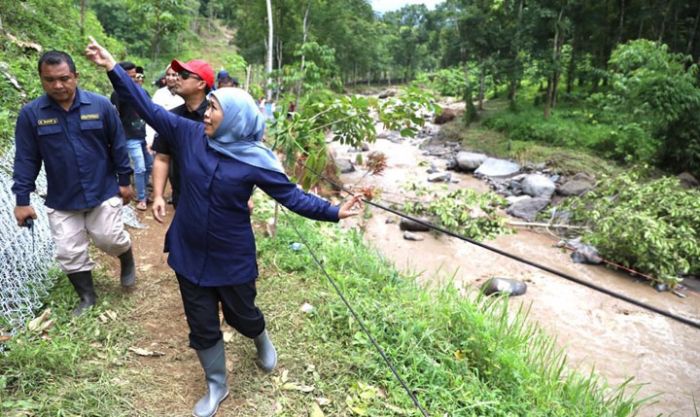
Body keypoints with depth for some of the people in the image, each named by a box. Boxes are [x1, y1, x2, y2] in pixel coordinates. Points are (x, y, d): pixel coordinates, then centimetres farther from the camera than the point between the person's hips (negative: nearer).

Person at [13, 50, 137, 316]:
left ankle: (128, 259, 38)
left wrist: (124, 181, 2)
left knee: (109, 239, 2)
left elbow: (118, 146, -1)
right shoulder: (30, 114, -7)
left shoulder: (100, 105, -9)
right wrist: (22, 200, -3)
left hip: (103, 192, -2)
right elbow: (26, 159, -2)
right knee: (69, 252, 7)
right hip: (61, 200, 2)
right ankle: (87, 297, 27)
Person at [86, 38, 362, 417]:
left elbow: (292, 196, -16)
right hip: (189, 254, 4)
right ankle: (216, 386, 40)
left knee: (240, 315, 18)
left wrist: (334, 212, -25)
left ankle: (262, 341, 57)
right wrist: (113, 67, -1)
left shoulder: (255, 160, -17)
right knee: (202, 326, 15)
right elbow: (148, 109, 0)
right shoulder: (190, 134, -6)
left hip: (232, 259, -3)